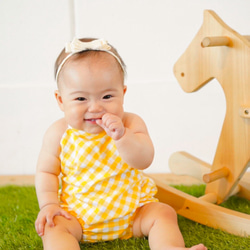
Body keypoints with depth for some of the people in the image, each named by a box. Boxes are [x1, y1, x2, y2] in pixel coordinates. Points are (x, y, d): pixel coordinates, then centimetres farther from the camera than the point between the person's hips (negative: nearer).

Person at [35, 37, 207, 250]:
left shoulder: (130, 123, -10)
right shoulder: (59, 133, -8)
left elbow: (144, 161, -23)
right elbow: (46, 171, 3)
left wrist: (121, 136, -39)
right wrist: (48, 204, -10)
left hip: (131, 210, 0)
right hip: (78, 215, 0)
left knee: (163, 213, -18)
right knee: (53, 225, -24)